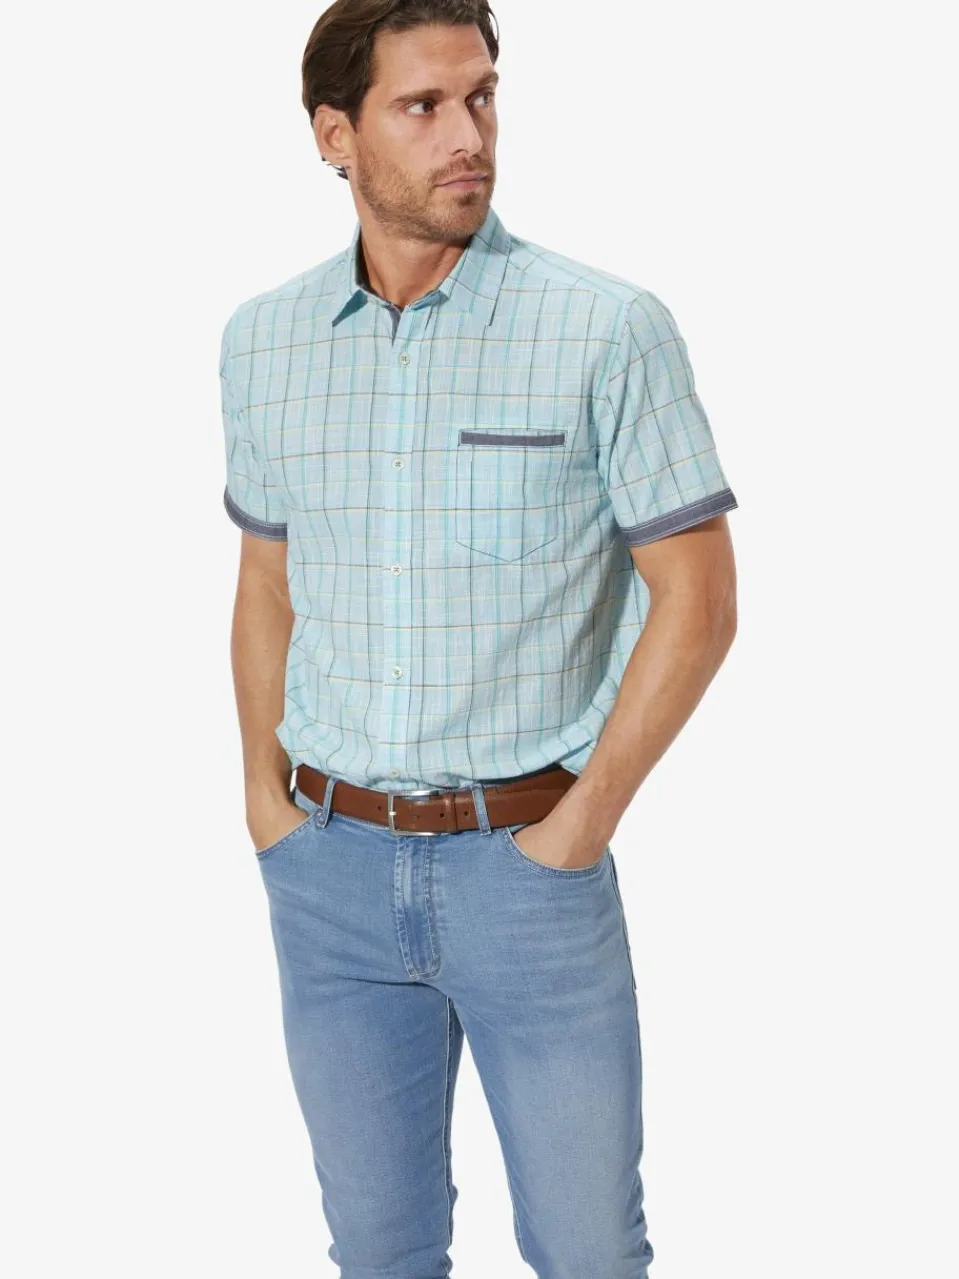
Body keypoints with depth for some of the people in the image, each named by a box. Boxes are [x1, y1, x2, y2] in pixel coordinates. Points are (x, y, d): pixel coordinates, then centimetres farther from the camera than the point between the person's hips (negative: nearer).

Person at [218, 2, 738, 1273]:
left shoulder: (610, 329, -11)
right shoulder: (262, 340, 3)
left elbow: (696, 597, -8)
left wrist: (584, 823, -10)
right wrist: (264, 798, 6)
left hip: (528, 862, -3)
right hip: (331, 869, 4)